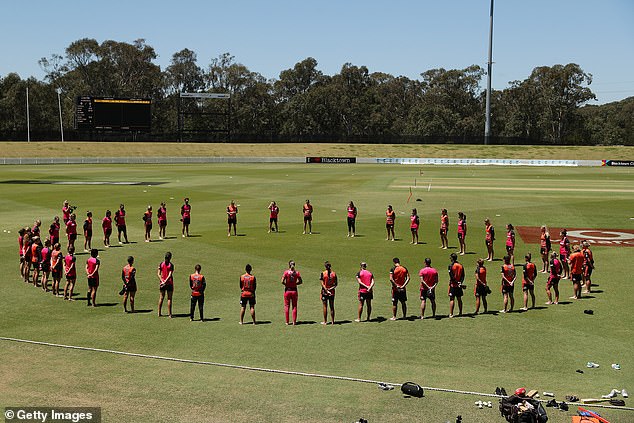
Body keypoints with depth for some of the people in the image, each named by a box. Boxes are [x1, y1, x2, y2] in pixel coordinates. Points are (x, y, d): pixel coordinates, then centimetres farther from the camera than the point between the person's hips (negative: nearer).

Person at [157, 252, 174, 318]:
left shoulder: (161, 264, 2)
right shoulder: (171, 265, -9)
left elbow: (158, 274, -2)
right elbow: (170, 275, -15)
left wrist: (162, 281, -6)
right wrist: (165, 282, -14)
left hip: (162, 283, 3)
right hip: (169, 283, -3)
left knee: (161, 298, 11)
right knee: (169, 298, 2)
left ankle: (159, 313, 15)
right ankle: (169, 314, 3)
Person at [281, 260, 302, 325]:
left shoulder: (286, 272, -9)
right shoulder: (297, 272, -3)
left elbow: (282, 281, -14)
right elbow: (300, 281, 0)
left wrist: (286, 284, 3)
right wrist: (295, 283, 8)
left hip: (287, 290, -1)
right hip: (294, 290, 1)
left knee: (286, 306, 10)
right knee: (294, 306, 11)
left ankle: (287, 322, 11)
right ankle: (294, 321, 11)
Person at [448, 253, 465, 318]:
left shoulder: (451, 266, -11)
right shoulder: (461, 266, 6)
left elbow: (451, 277, -16)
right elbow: (463, 276, 2)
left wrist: (457, 283, -14)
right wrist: (460, 282, -6)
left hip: (453, 285, -5)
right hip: (459, 286, 5)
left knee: (452, 299, -3)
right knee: (459, 299, 14)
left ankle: (451, 314, -5)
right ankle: (460, 312, 20)